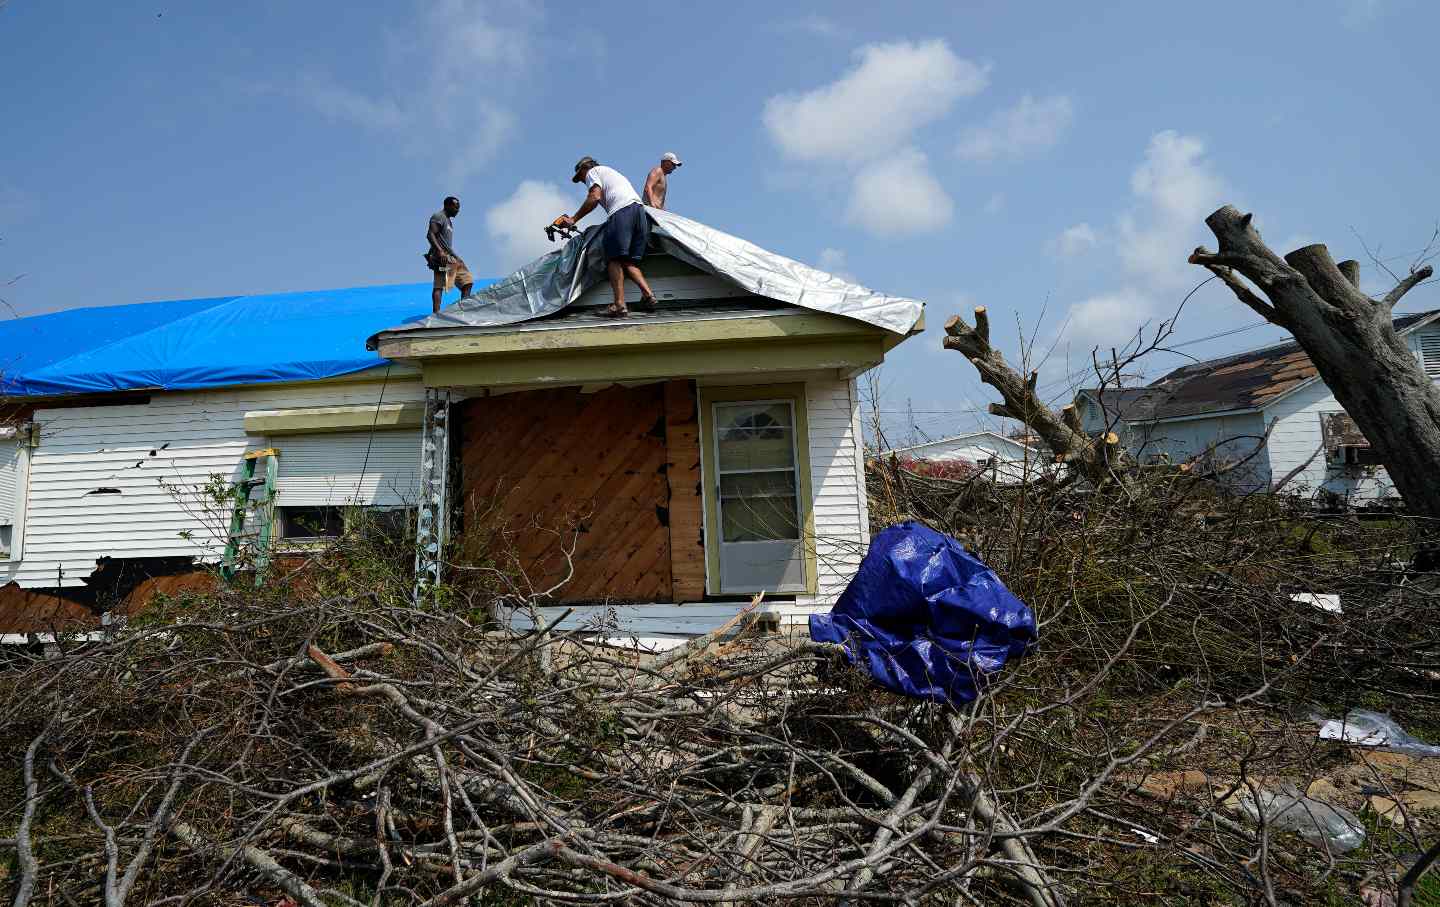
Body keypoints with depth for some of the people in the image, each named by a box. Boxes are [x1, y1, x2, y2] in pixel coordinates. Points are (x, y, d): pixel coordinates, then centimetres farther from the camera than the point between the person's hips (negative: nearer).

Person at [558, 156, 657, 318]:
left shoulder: (592, 172, 14)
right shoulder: (611, 171, 40)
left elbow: (595, 197, -3)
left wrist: (573, 219, 0)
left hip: (622, 210, -8)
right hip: (640, 209, 8)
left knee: (614, 258, -9)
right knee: (629, 261, 9)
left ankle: (619, 305, -18)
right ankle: (648, 295, -7)